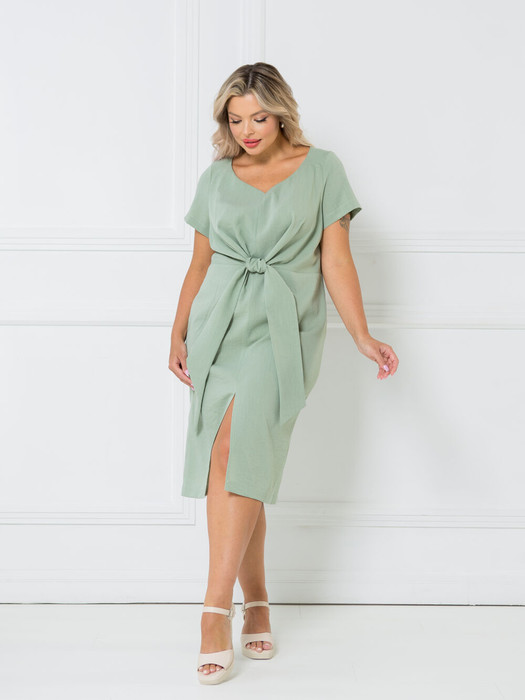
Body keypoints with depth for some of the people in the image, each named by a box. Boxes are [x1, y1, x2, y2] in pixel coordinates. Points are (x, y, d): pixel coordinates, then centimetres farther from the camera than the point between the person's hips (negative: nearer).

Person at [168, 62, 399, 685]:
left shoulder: (320, 168, 6)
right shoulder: (216, 177, 14)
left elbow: (336, 261, 3)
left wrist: (362, 338, -5)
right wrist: (179, 334, 19)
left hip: (284, 328, -3)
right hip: (219, 325, 3)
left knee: (234, 444, -23)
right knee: (236, 460, -3)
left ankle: (216, 609, -21)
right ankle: (255, 602, 10)